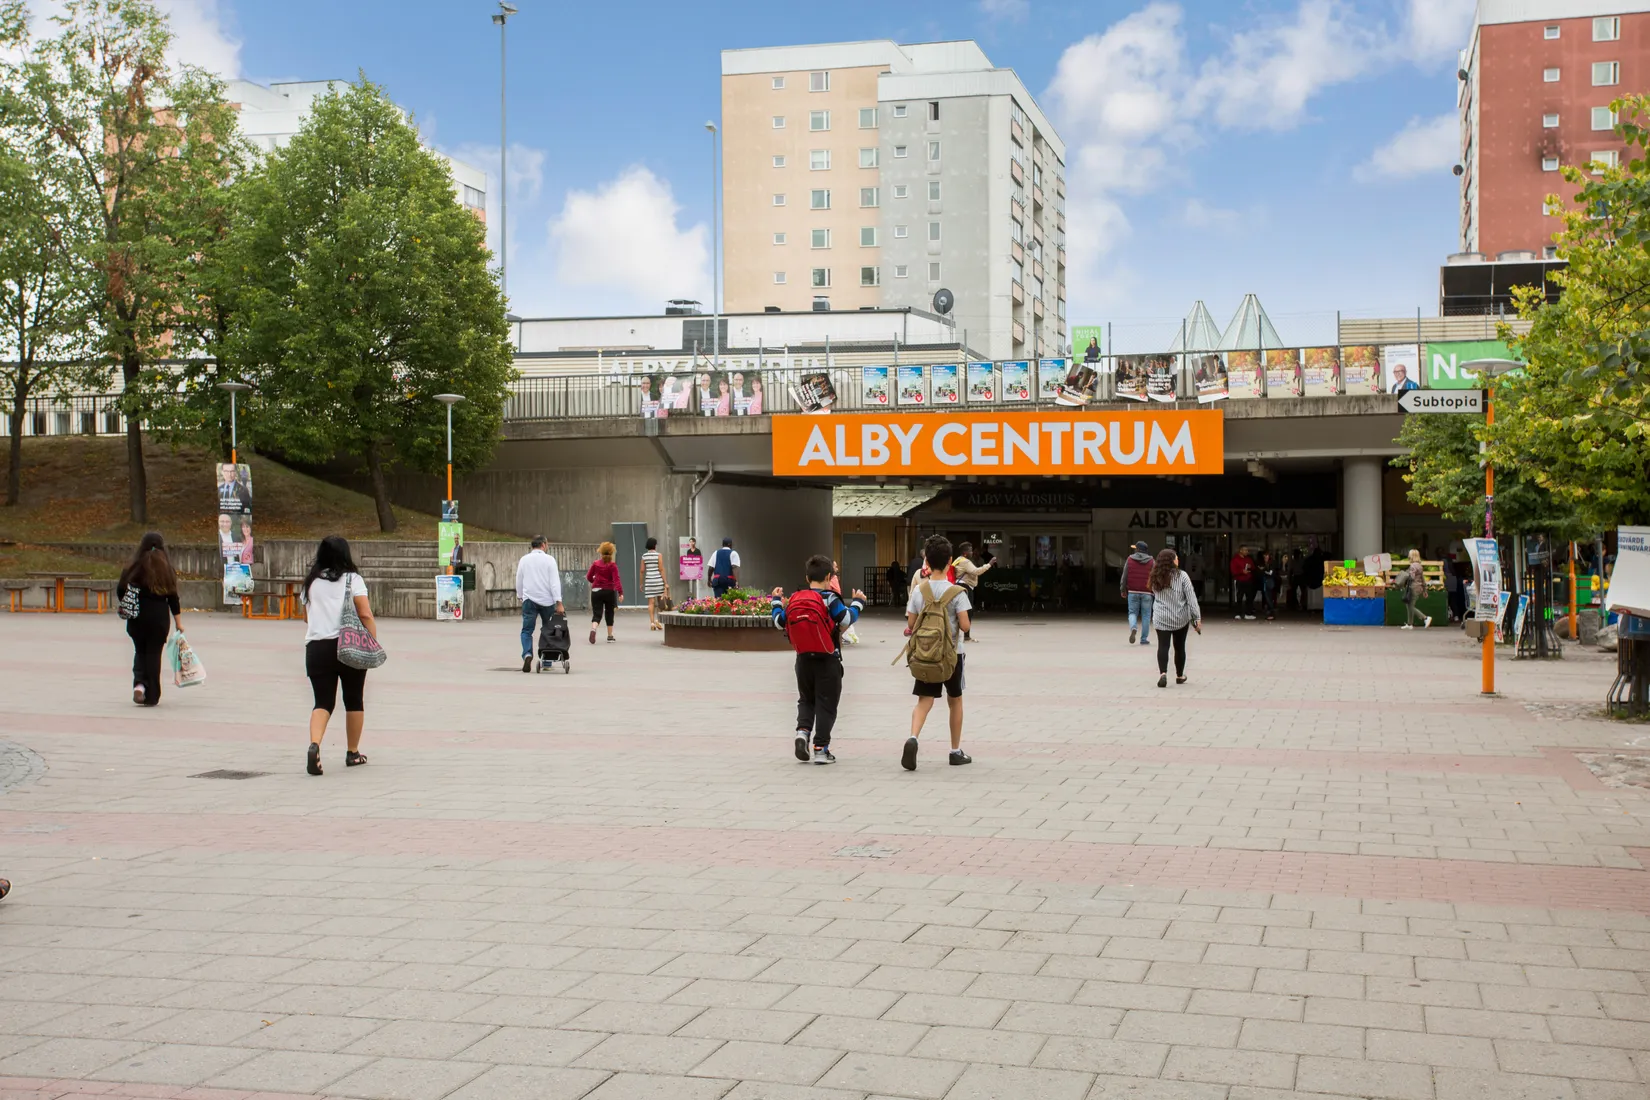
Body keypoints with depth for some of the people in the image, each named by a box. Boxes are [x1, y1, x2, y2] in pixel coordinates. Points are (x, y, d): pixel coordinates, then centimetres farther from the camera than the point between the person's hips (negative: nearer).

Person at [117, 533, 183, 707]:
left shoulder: (134, 567, -3)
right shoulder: (166, 569, -3)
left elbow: (120, 591, 0)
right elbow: (173, 599, -2)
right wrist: (179, 623, 3)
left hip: (136, 617, 1)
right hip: (159, 617, -1)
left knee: (140, 651, 17)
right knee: (154, 653, 6)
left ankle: (139, 683, -6)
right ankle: (151, 697, 7)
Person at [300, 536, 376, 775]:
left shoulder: (311, 582, 10)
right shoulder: (352, 579, -2)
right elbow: (365, 615, -11)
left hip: (316, 647, 3)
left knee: (323, 702, 3)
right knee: (354, 701, 13)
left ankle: (314, 745, -23)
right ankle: (353, 753, 21)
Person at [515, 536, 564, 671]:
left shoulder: (524, 560, 6)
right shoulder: (549, 560, -4)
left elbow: (519, 580, 14)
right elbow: (555, 582, -9)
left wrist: (520, 596, 31)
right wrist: (559, 603, -12)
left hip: (529, 600, 1)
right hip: (546, 600, -1)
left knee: (527, 630, 1)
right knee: (547, 630, 12)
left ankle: (527, 654, -24)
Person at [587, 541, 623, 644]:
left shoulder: (595, 564, 1)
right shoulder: (612, 566, -7)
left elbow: (589, 577, 8)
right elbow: (616, 579, -17)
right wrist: (620, 592, -22)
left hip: (596, 591, 1)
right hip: (609, 592, -1)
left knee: (597, 614, -1)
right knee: (609, 613, 16)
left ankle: (593, 629, -32)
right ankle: (610, 636, 21)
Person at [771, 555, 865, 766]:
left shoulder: (794, 600, 3)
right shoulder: (829, 598, -11)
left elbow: (780, 622, 11)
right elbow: (846, 620, -14)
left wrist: (777, 601, 28)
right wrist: (857, 602, 2)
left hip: (803, 659, 4)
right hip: (827, 661, -4)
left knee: (806, 700, 20)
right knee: (826, 704, 3)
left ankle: (803, 730, -4)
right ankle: (820, 748, 1)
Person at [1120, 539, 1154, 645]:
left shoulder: (1130, 559, 1)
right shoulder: (1151, 561, 2)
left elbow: (1124, 576, 1)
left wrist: (1122, 589, 9)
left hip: (1133, 591, 0)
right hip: (1147, 592, 0)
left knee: (1132, 612, 10)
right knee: (1146, 615, 7)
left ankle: (1133, 628, -20)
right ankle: (1144, 639, 6)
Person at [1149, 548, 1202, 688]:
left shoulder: (1155, 578, 1)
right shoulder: (1181, 576, -11)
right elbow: (1191, 598, -12)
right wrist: (1197, 618, -10)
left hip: (1161, 619, 1)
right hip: (1180, 618, -1)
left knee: (1163, 646, -2)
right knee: (1180, 647, 13)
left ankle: (1163, 673, -23)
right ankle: (1179, 676, 25)